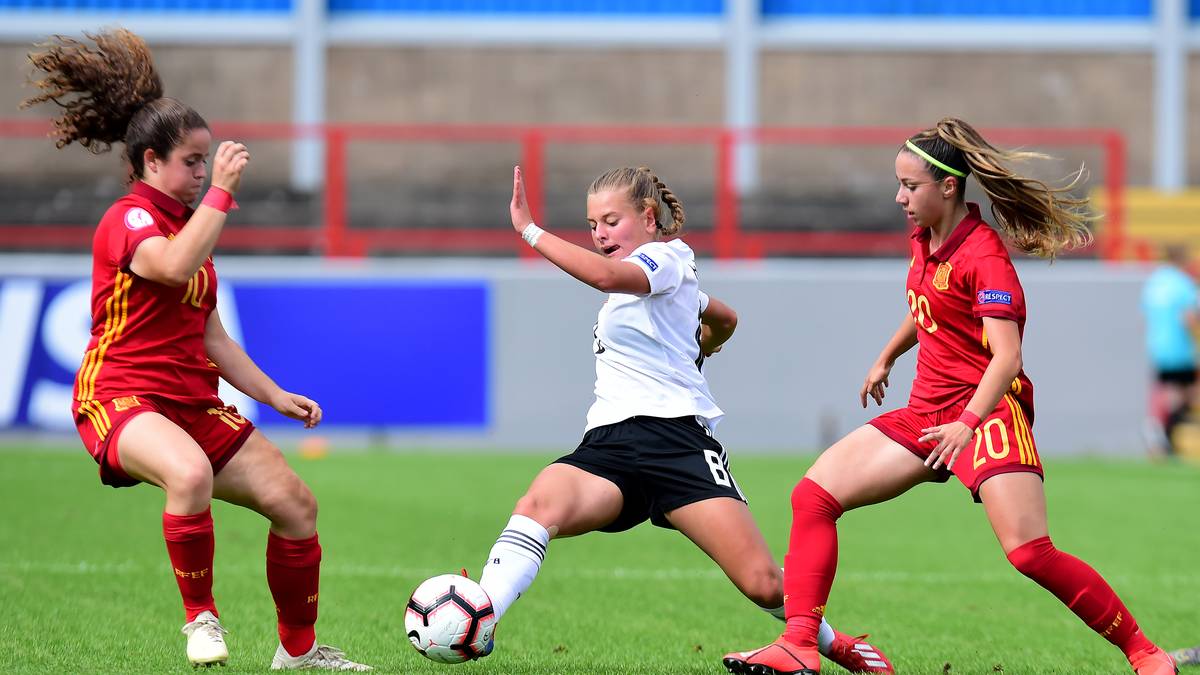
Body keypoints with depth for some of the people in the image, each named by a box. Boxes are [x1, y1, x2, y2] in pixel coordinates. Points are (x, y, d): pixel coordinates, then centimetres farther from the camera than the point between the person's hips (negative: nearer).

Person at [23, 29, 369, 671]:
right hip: (120, 395, -9)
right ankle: (201, 619, -23)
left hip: (192, 400, 9)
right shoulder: (128, 219, -9)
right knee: (190, 472, -40)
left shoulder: (186, 222, 20)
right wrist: (222, 191, -28)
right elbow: (174, 266, -33)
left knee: (295, 503, 1)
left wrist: (274, 395, 15)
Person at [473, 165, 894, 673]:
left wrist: (530, 231, -22)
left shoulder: (665, 258, 0)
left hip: (674, 436, -7)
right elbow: (724, 319, 43)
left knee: (763, 584, -13)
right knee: (539, 505, -29)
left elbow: (604, 275, -25)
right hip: (608, 445, 7)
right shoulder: (643, 278, 26)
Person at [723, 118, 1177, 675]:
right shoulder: (925, 240, 9)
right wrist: (885, 359, 41)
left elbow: (1006, 357, -25)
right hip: (928, 413, 9)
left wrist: (968, 423, -36)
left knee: (1030, 554, -22)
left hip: (988, 412, -9)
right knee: (813, 496, -2)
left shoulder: (983, 257, -16)